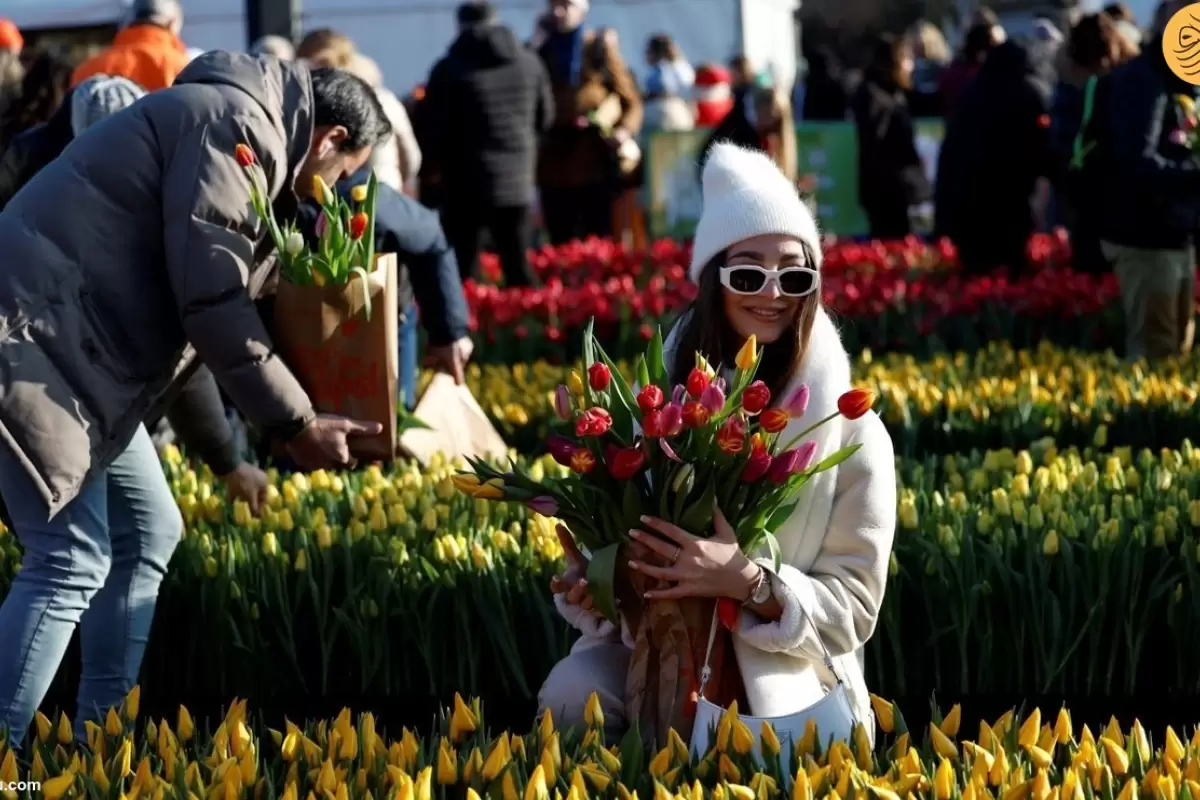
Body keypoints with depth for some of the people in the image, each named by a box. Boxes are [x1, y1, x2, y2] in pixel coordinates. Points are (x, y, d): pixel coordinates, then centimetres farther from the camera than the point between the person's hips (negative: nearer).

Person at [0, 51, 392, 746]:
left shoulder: (244, 130, 21)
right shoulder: (235, 125, -12)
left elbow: (208, 296, 22)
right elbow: (211, 301, -18)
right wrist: (297, 423, -12)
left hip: (75, 349, 11)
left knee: (147, 534, 15)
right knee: (74, 560, -14)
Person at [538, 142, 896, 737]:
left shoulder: (850, 430, -7)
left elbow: (853, 605, -8)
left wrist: (748, 582, -27)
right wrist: (590, 581, -18)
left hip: (789, 676, -2)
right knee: (572, 696, -30)